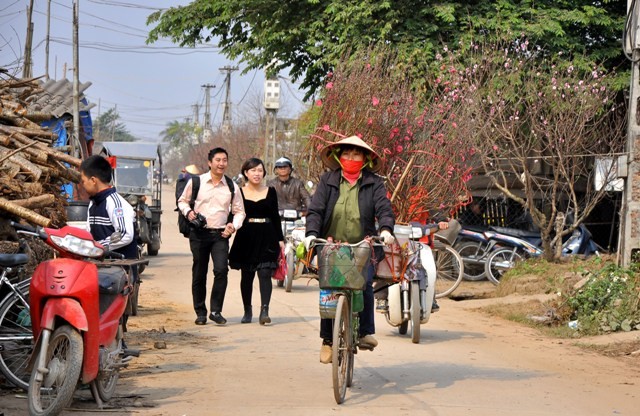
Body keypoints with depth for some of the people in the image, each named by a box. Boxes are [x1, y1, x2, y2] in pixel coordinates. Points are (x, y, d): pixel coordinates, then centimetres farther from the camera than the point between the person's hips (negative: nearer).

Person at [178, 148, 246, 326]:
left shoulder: (232, 186, 6)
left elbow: (239, 211, 13)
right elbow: (182, 201, 14)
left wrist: (234, 226, -6)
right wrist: (188, 212, -7)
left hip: (220, 234, 0)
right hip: (199, 233, 0)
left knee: (221, 270, -17)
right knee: (199, 274, 5)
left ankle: (216, 311, -7)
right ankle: (200, 312, 18)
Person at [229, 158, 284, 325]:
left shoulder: (270, 191, 7)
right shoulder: (239, 192, 4)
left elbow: (275, 217, 9)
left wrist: (280, 239, 6)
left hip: (267, 237, 0)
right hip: (246, 238, 0)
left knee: (265, 274, -12)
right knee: (247, 275, 8)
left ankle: (264, 311, -18)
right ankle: (247, 311, 20)